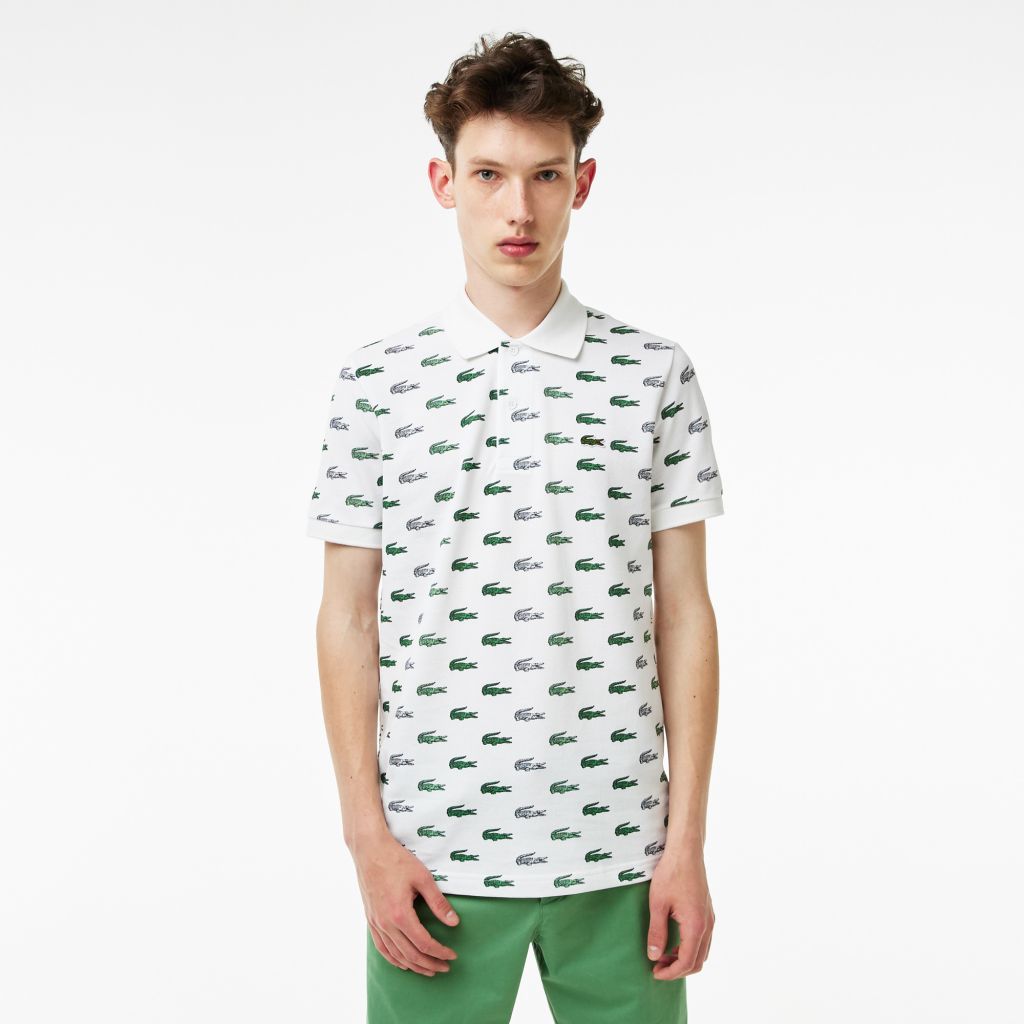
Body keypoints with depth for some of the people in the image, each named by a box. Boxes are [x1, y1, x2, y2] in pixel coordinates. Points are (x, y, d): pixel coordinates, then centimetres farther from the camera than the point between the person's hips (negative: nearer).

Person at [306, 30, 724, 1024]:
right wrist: (367, 834, -3)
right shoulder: (378, 375, 1)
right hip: (435, 850, 0)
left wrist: (687, 840, -1)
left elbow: (682, 612, 2)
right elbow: (348, 617, 2)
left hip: (617, 850, 1)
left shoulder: (657, 375, 2)